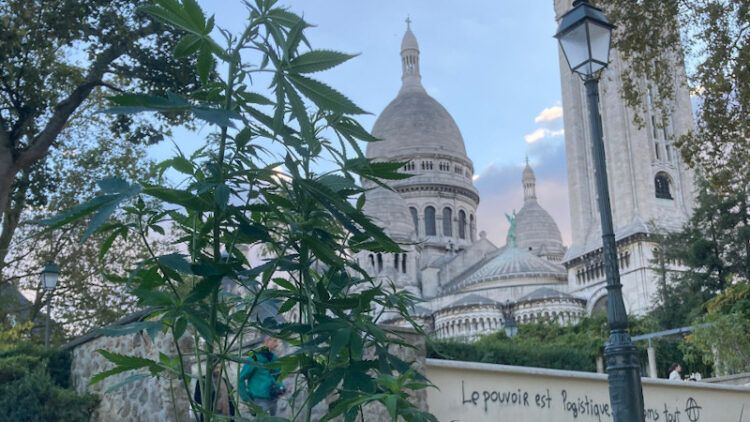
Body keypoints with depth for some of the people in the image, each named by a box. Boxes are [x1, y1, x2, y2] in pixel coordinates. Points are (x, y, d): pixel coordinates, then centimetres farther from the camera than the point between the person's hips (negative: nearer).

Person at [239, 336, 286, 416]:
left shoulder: (275, 358, 9)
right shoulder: (256, 358, -12)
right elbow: (241, 378, -10)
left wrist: (281, 387, 4)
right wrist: (246, 398, -12)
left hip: (273, 400, 7)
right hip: (260, 400, -7)